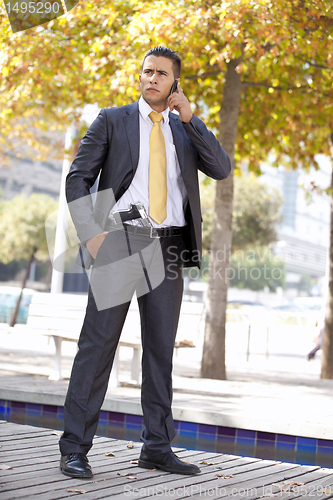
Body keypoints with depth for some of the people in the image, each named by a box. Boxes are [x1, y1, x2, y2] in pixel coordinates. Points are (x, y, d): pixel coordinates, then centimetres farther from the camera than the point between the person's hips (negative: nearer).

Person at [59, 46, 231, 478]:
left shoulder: (186, 130, 16)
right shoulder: (112, 121, 6)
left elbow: (221, 170, 2)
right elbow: (77, 178, 1)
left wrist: (189, 118, -4)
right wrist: (91, 233, -11)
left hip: (168, 247, 4)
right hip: (120, 242, -4)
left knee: (161, 346, 7)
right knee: (98, 343, -7)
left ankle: (157, 447, 15)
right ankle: (74, 449, -2)